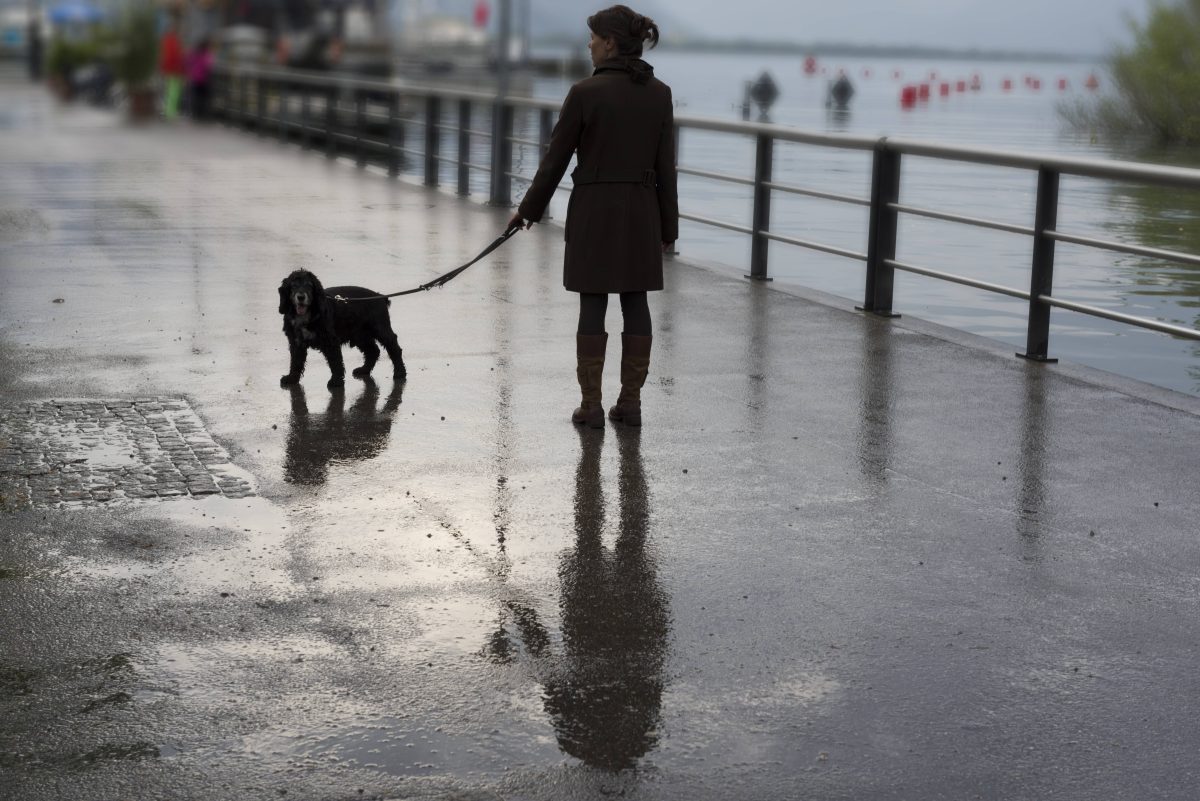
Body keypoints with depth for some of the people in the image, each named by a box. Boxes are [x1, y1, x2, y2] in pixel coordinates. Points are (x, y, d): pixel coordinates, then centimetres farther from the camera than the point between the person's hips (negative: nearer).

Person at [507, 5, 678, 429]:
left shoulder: (585, 92, -11)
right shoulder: (659, 93, 1)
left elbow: (556, 158, -5)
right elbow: (664, 167, 2)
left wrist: (528, 209, 7)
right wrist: (667, 228, 8)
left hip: (594, 209, -3)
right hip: (641, 210, 4)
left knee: (592, 307, 2)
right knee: (635, 304, 8)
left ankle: (591, 406, 3)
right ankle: (630, 403, 10)